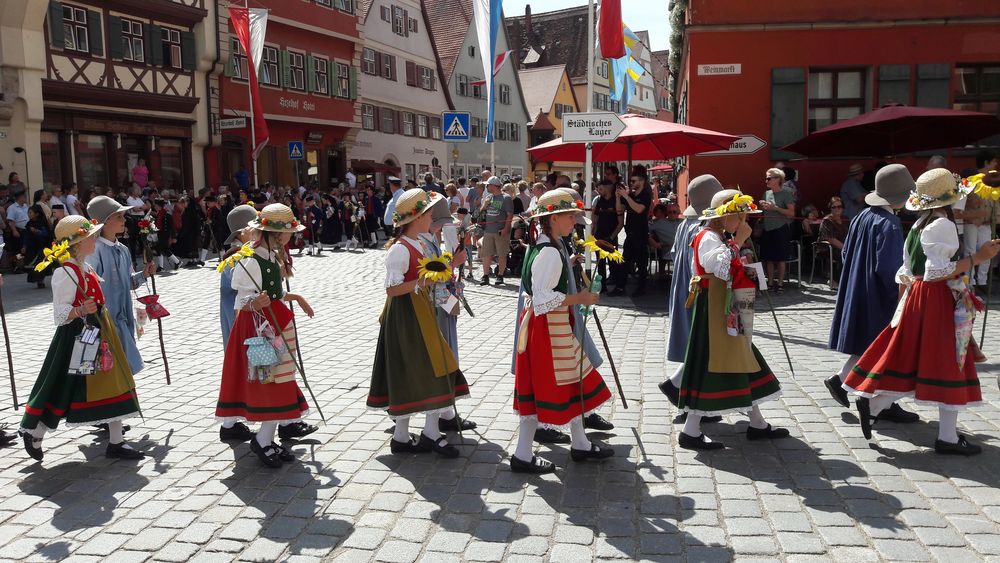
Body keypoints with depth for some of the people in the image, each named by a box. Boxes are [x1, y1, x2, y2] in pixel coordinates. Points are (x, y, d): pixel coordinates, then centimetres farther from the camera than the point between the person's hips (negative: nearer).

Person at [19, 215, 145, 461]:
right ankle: (34, 434, 26)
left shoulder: (86, 268, 12)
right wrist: (81, 311, -38)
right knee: (64, 391, 3)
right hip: (76, 337, -9)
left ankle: (116, 442, 12)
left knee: (113, 384, 6)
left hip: (99, 334, 9)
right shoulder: (65, 272, -16)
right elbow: (60, 314, -20)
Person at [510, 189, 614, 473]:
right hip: (547, 327, -10)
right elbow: (544, 299, -26)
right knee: (543, 388, 0)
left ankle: (580, 444, 32)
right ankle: (522, 456, 12)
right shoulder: (550, 253, -22)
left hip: (557, 326, 10)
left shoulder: (551, 247, 10)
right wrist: (579, 298, -19)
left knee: (571, 384, 18)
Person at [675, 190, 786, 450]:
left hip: (727, 313, 10)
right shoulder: (709, 238, -16)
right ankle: (690, 432, 0)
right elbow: (721, 268, -33)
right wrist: (738, 241, -23)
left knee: (740, 365, 15)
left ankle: (757, 424, 26)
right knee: (711, 368, -7)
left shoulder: (720, 237, 15)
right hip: (714, 312, -10)